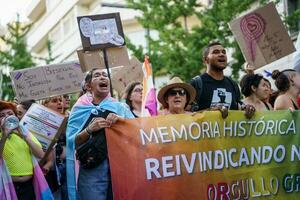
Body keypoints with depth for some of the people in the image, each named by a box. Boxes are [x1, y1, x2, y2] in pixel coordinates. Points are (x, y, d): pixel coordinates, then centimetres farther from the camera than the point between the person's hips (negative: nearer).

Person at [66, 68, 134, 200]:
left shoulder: (120, 107, 12)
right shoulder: (79, 110, 8)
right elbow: (72, 143, -1)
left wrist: (121, 120, -12)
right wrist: (89, 130, -16)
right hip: (91, 171, -1)